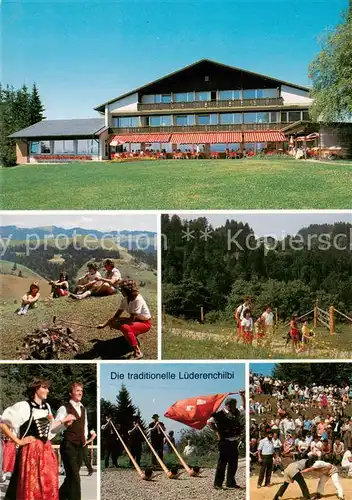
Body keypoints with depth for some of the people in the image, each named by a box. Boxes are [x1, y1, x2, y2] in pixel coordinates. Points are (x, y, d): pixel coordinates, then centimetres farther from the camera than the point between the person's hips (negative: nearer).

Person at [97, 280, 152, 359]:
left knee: (125, 327, -35)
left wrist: (117, 321, -21)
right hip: (135, 320, 8)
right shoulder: (125, 300, -6)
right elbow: (117, 315, 0)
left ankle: (138, 352, -29)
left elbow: (131, 319, -28)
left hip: (145, 323, -8)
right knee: (113, 323, -6)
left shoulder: (138, 300, -29)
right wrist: (104, 324, -5)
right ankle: (133, 334, 10)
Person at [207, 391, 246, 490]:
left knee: (233, 463, 9)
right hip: (225, 441, -7)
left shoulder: (236, 413, 10)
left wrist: (243, 396, 9)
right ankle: (218, 484, 5)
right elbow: (209, 422, -15)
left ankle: (231, 483, 19)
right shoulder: (220, 414, -11)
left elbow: (245, 408, 21)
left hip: (234, 442, 7)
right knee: (222, 462, -2)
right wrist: (218, 431, -11)